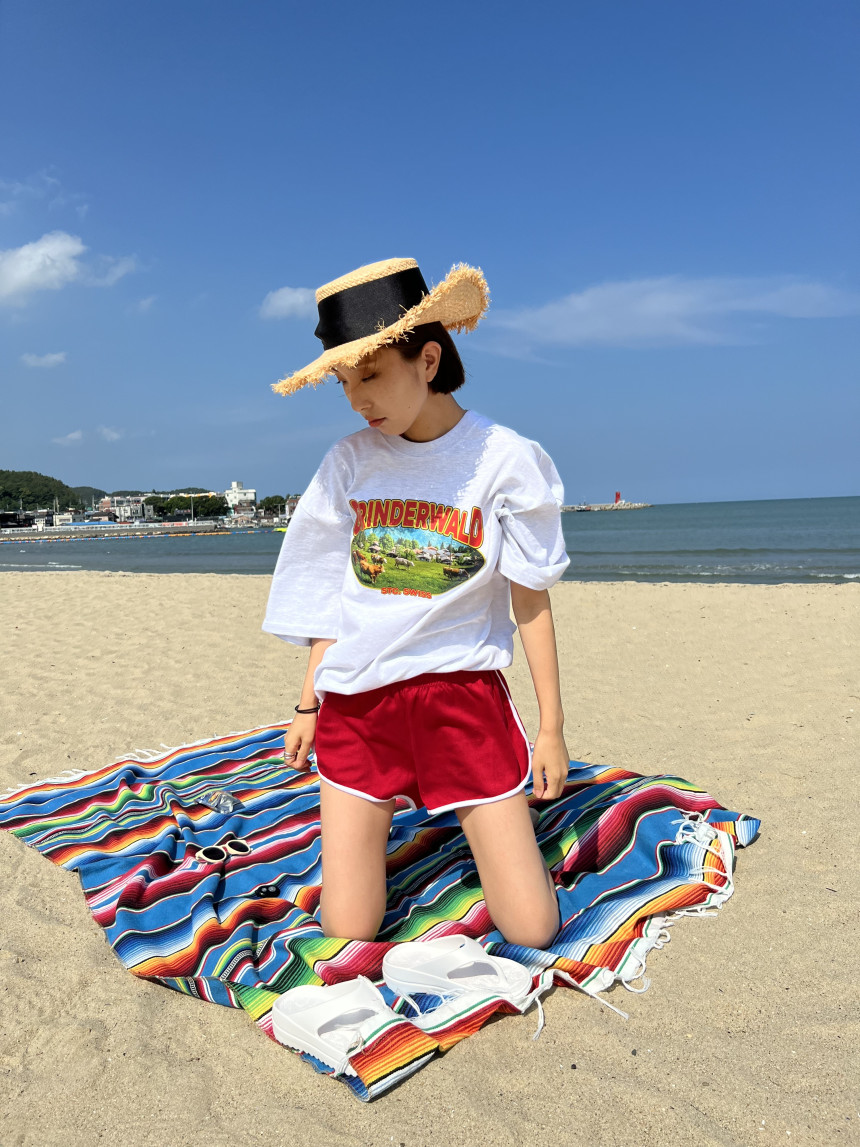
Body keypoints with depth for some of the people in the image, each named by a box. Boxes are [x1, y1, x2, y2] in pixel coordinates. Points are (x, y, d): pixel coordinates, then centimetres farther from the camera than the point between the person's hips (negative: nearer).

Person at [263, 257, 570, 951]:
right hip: (355, 699, 3)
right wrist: (308, 705, 12)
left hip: (462, 692, -2)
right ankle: (381, 823, 33)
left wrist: (552, 726, 1)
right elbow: (331, 595, 9)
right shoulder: (349, 463, 2)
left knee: (533, 929, 0)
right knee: (348, 930, 4)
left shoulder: (505, 458, -7)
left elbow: (530, 601, -2)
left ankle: (500, 820, 30)